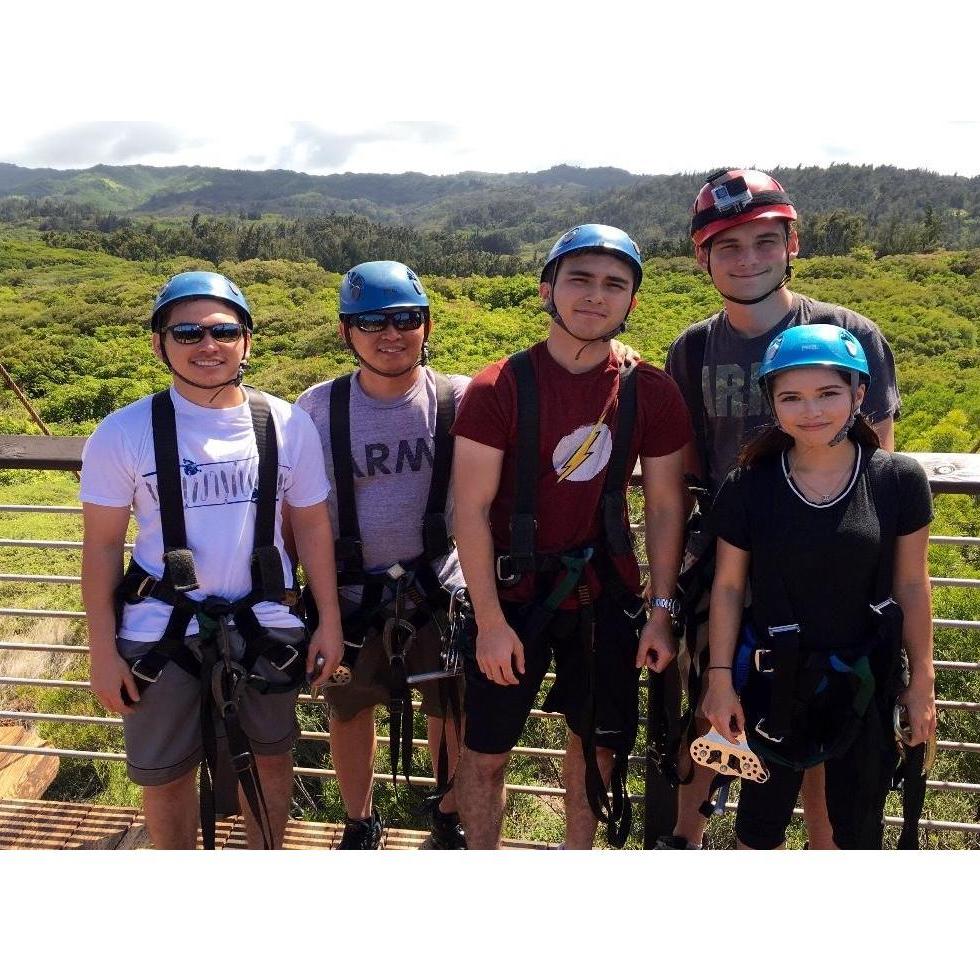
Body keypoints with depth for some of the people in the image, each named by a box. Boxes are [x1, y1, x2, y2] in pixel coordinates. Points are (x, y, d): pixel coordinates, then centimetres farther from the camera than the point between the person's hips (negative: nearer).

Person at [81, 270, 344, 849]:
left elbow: (313, 525, 3)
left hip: (263, 627, 2)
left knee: (269, 757, 18)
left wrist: (330, 622, 3)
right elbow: (102, 545, -4)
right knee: (165, 774, 14)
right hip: (161, 633, -1)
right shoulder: (124, 434, -10)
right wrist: (103, 651, -5)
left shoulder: (289, 425, -5)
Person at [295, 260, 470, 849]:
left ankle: (451, 818, 41)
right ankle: (361, 823, 43)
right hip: (351, 594, 1)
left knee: (450, 711, 14)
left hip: (439, 587, -1)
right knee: (349, 712, 17)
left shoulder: (460, 400, -11)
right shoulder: (318, 407, -8)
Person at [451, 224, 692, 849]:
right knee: (488, 751, 7)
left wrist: (662, 611, 0)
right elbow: (472, 509, -13)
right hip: (515, 592, -2)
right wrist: (491, 621, -14)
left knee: (598, 742, 15)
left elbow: (665, 506, 1)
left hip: (606, 592, 3)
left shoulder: (652, 393, -5)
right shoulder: (499, 388, -13)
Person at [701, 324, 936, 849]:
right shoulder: (747, 487, -13)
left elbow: (911, 585, -3)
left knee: (859, 820, 19)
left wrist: (922, 679, 3)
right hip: (774, 680, 0)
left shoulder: (899, 481, -11)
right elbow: (727, 588, -4)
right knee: (763, 810, 19)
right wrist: (720, 677, -2)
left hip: (865, 681, 1)